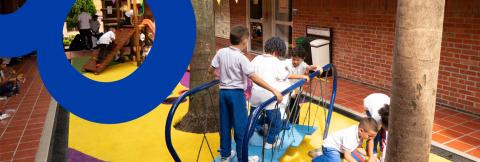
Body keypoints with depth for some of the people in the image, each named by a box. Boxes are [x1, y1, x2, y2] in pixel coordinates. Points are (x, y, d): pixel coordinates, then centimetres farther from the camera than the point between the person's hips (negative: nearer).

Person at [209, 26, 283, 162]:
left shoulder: (221, 52, 0)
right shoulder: (241, 58, -17)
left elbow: (211, 70, 10)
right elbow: (255, 78, -23)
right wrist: (274, 91, -23)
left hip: (223, 92, 6)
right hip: (236, 93, -6)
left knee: (225, 124, 15)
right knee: (240, 126, 4)